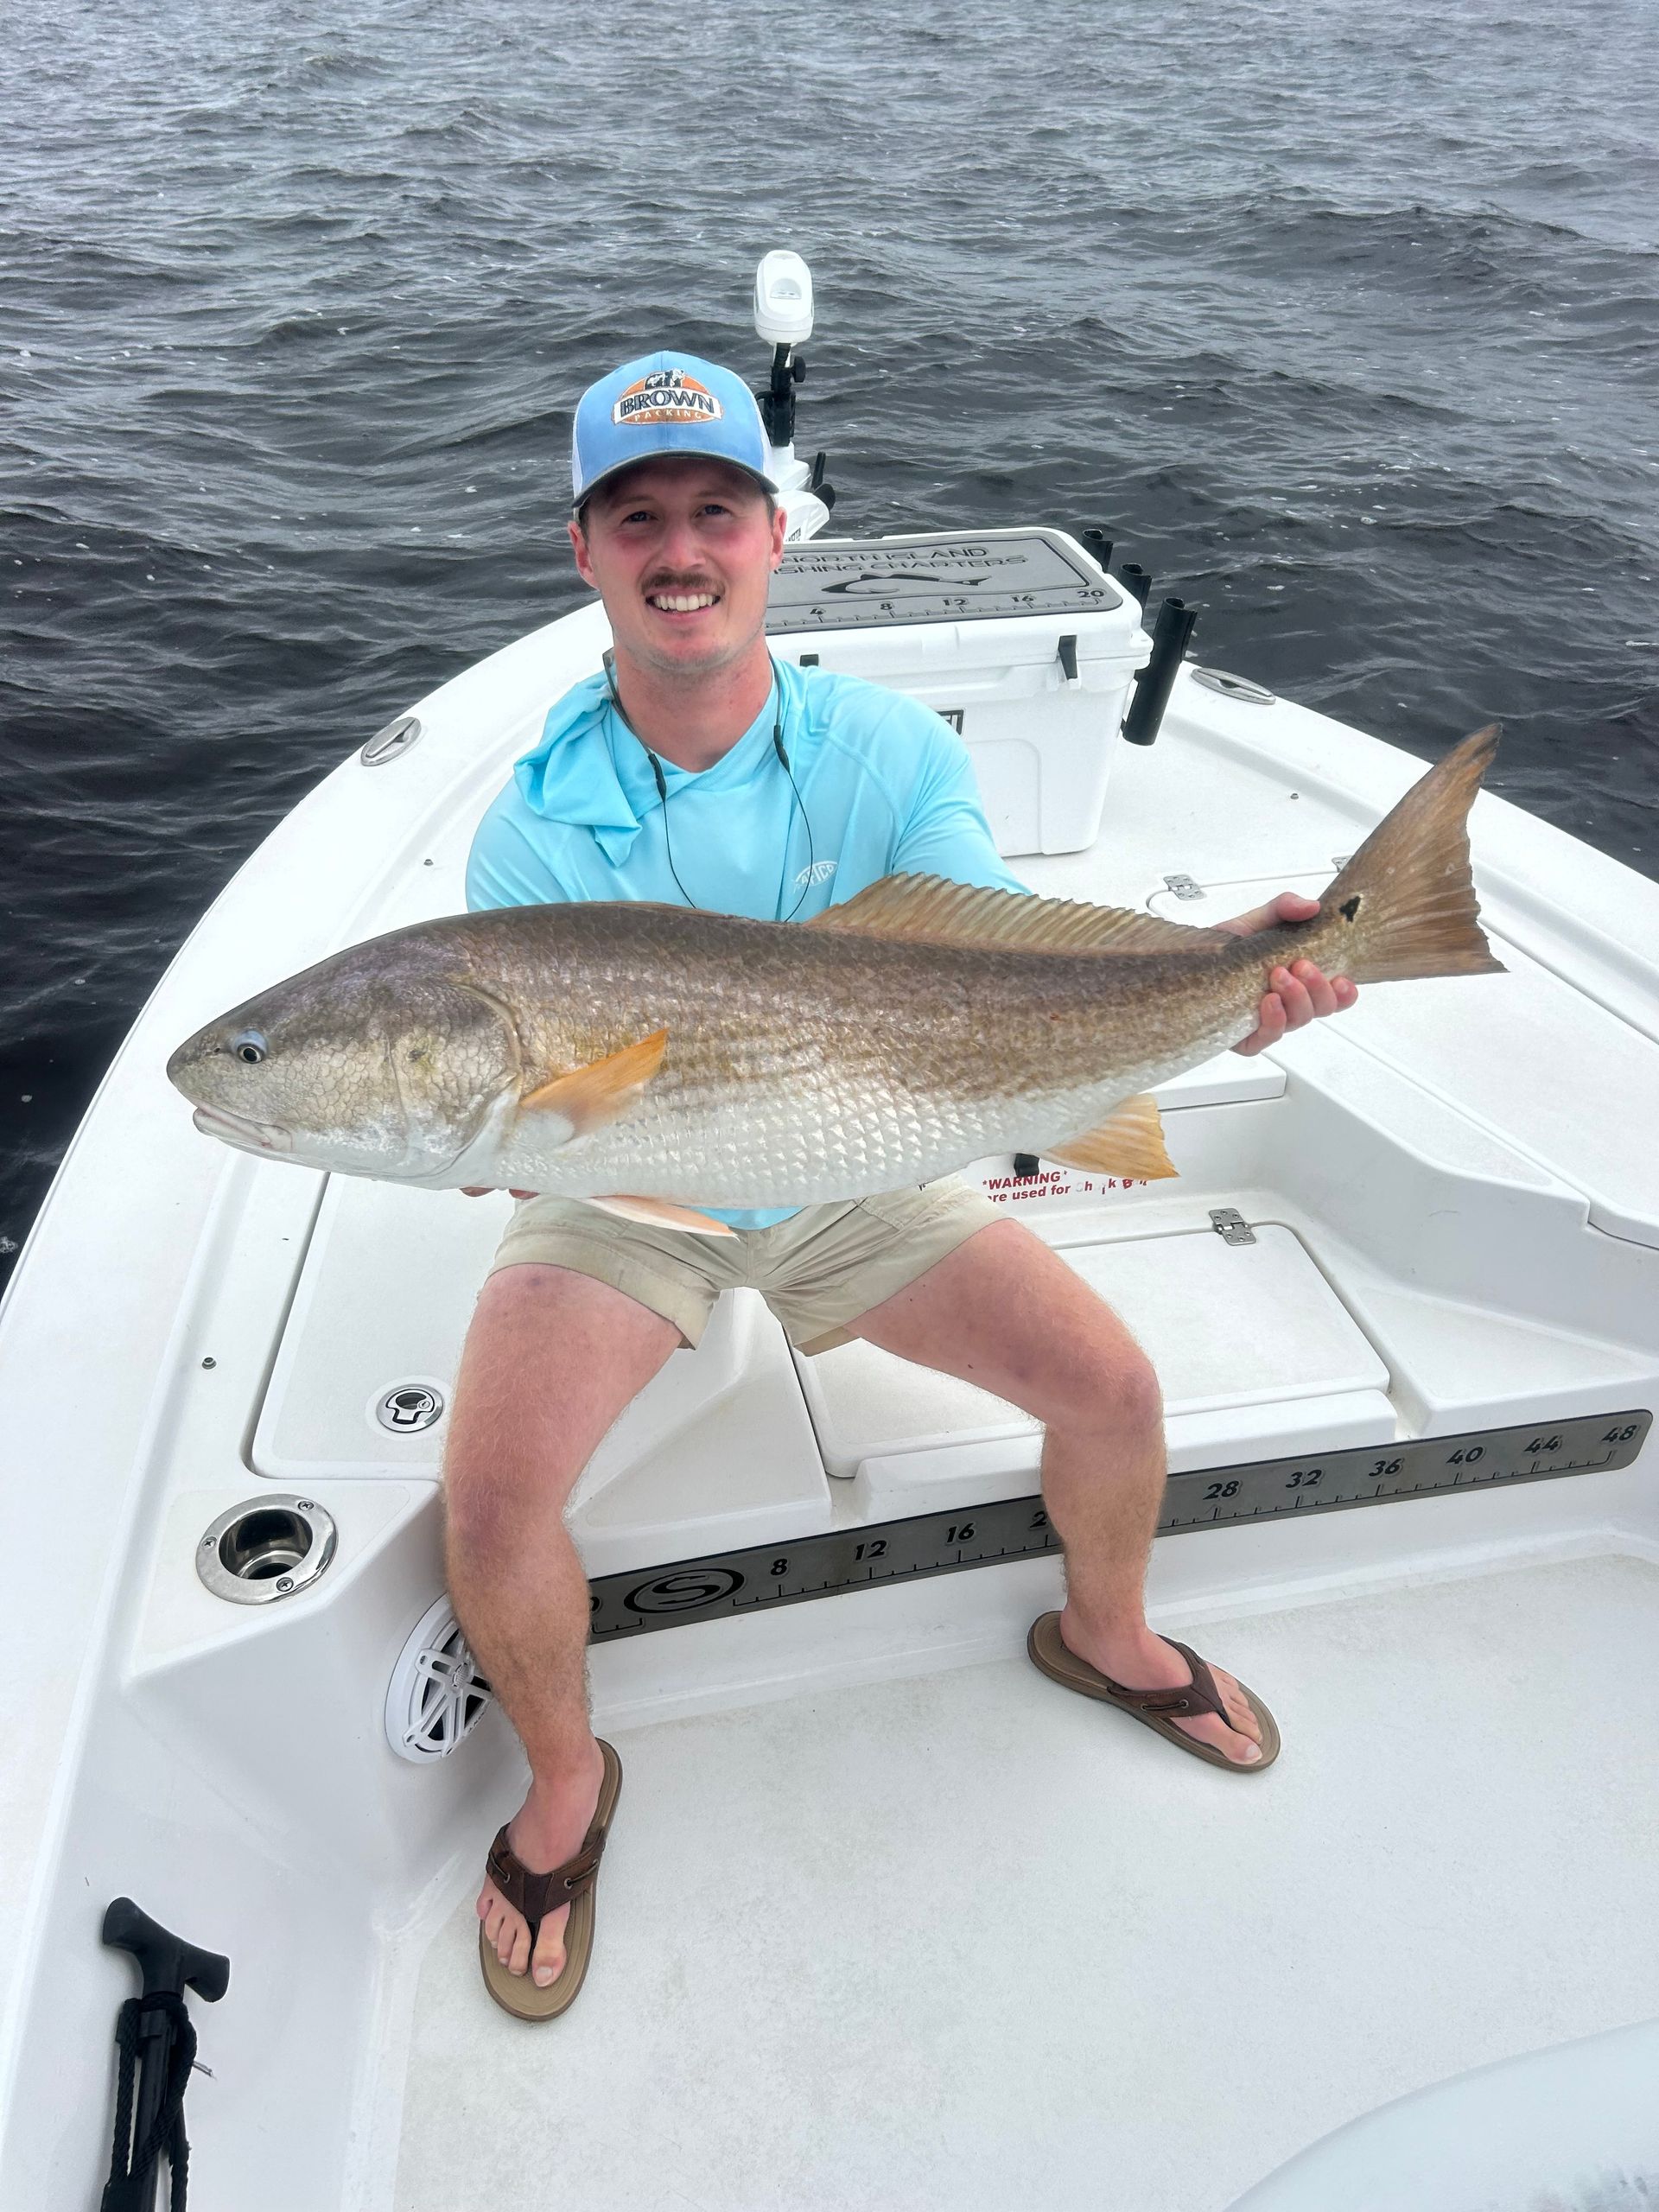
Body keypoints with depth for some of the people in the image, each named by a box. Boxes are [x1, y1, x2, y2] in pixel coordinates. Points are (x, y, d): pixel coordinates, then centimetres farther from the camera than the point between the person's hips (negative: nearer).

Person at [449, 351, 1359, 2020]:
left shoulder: (890, 753, -10)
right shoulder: (535, 828, -14)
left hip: (855, 1175, 2)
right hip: (627, 1199, -1)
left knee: (1116, 1392, -7)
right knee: (489, 1502, -22)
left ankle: (1103, 1633, 28)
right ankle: (565, 1777, 13)